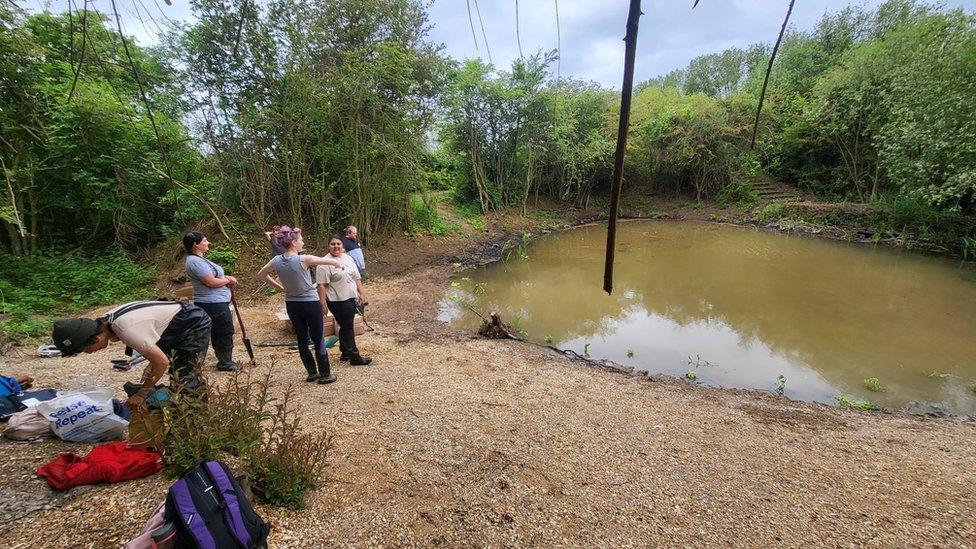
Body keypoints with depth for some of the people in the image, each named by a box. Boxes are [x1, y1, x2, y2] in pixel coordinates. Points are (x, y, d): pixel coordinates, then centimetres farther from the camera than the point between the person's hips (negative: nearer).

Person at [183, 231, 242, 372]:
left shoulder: (199, 259, 14)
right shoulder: (195, 261, -20)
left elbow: (212, 275, 20)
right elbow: (211, 282, -23)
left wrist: (227, 278, 2)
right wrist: (228, 280, -6)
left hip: (215, 303, 11)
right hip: (214, 304, -11)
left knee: (217, 333, 19)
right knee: (226, 332, 1)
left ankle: (224, 360, 30)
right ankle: (225, 363, 13)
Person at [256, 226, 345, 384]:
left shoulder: (276, 261, -4)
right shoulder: (303, 260, -21)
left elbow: (261, 275, 13)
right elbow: (331, 261, -12)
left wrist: (280, 287, 12)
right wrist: (338, 263, 10)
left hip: (291, 305, 6)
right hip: (311, 304, -5)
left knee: (302, 339, 14)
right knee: (318, 340, 5)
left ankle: (312, 373, 24)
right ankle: (325, 374, 13)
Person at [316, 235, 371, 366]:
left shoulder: (348, 258, 11)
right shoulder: (325, 263, -12)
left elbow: (357, 278, 14)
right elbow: (321, 285, -15)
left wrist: (361, 293, 10)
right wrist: (323, 303, -19)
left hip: (351, 299, 8)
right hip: (337, 301, -8)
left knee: (346, 327, 17)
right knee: (348, 328, -3)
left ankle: (345, 353, 29)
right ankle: (354, 357, 4)